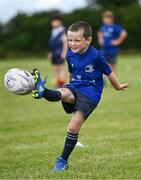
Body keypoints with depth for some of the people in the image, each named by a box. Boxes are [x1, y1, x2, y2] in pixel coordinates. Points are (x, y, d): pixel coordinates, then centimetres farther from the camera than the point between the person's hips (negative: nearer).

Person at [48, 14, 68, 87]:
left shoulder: (62, 31, -8)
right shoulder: (53, 31, 17)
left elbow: (65, 42, -12)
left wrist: (64, 52, -18)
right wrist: (50, 52, 19)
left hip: (60, 53, -8)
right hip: (53, 53, 8)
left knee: (61, 68, -9)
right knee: (55, 69, 7)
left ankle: (61, 85, -12)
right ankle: (57, 85, 11)